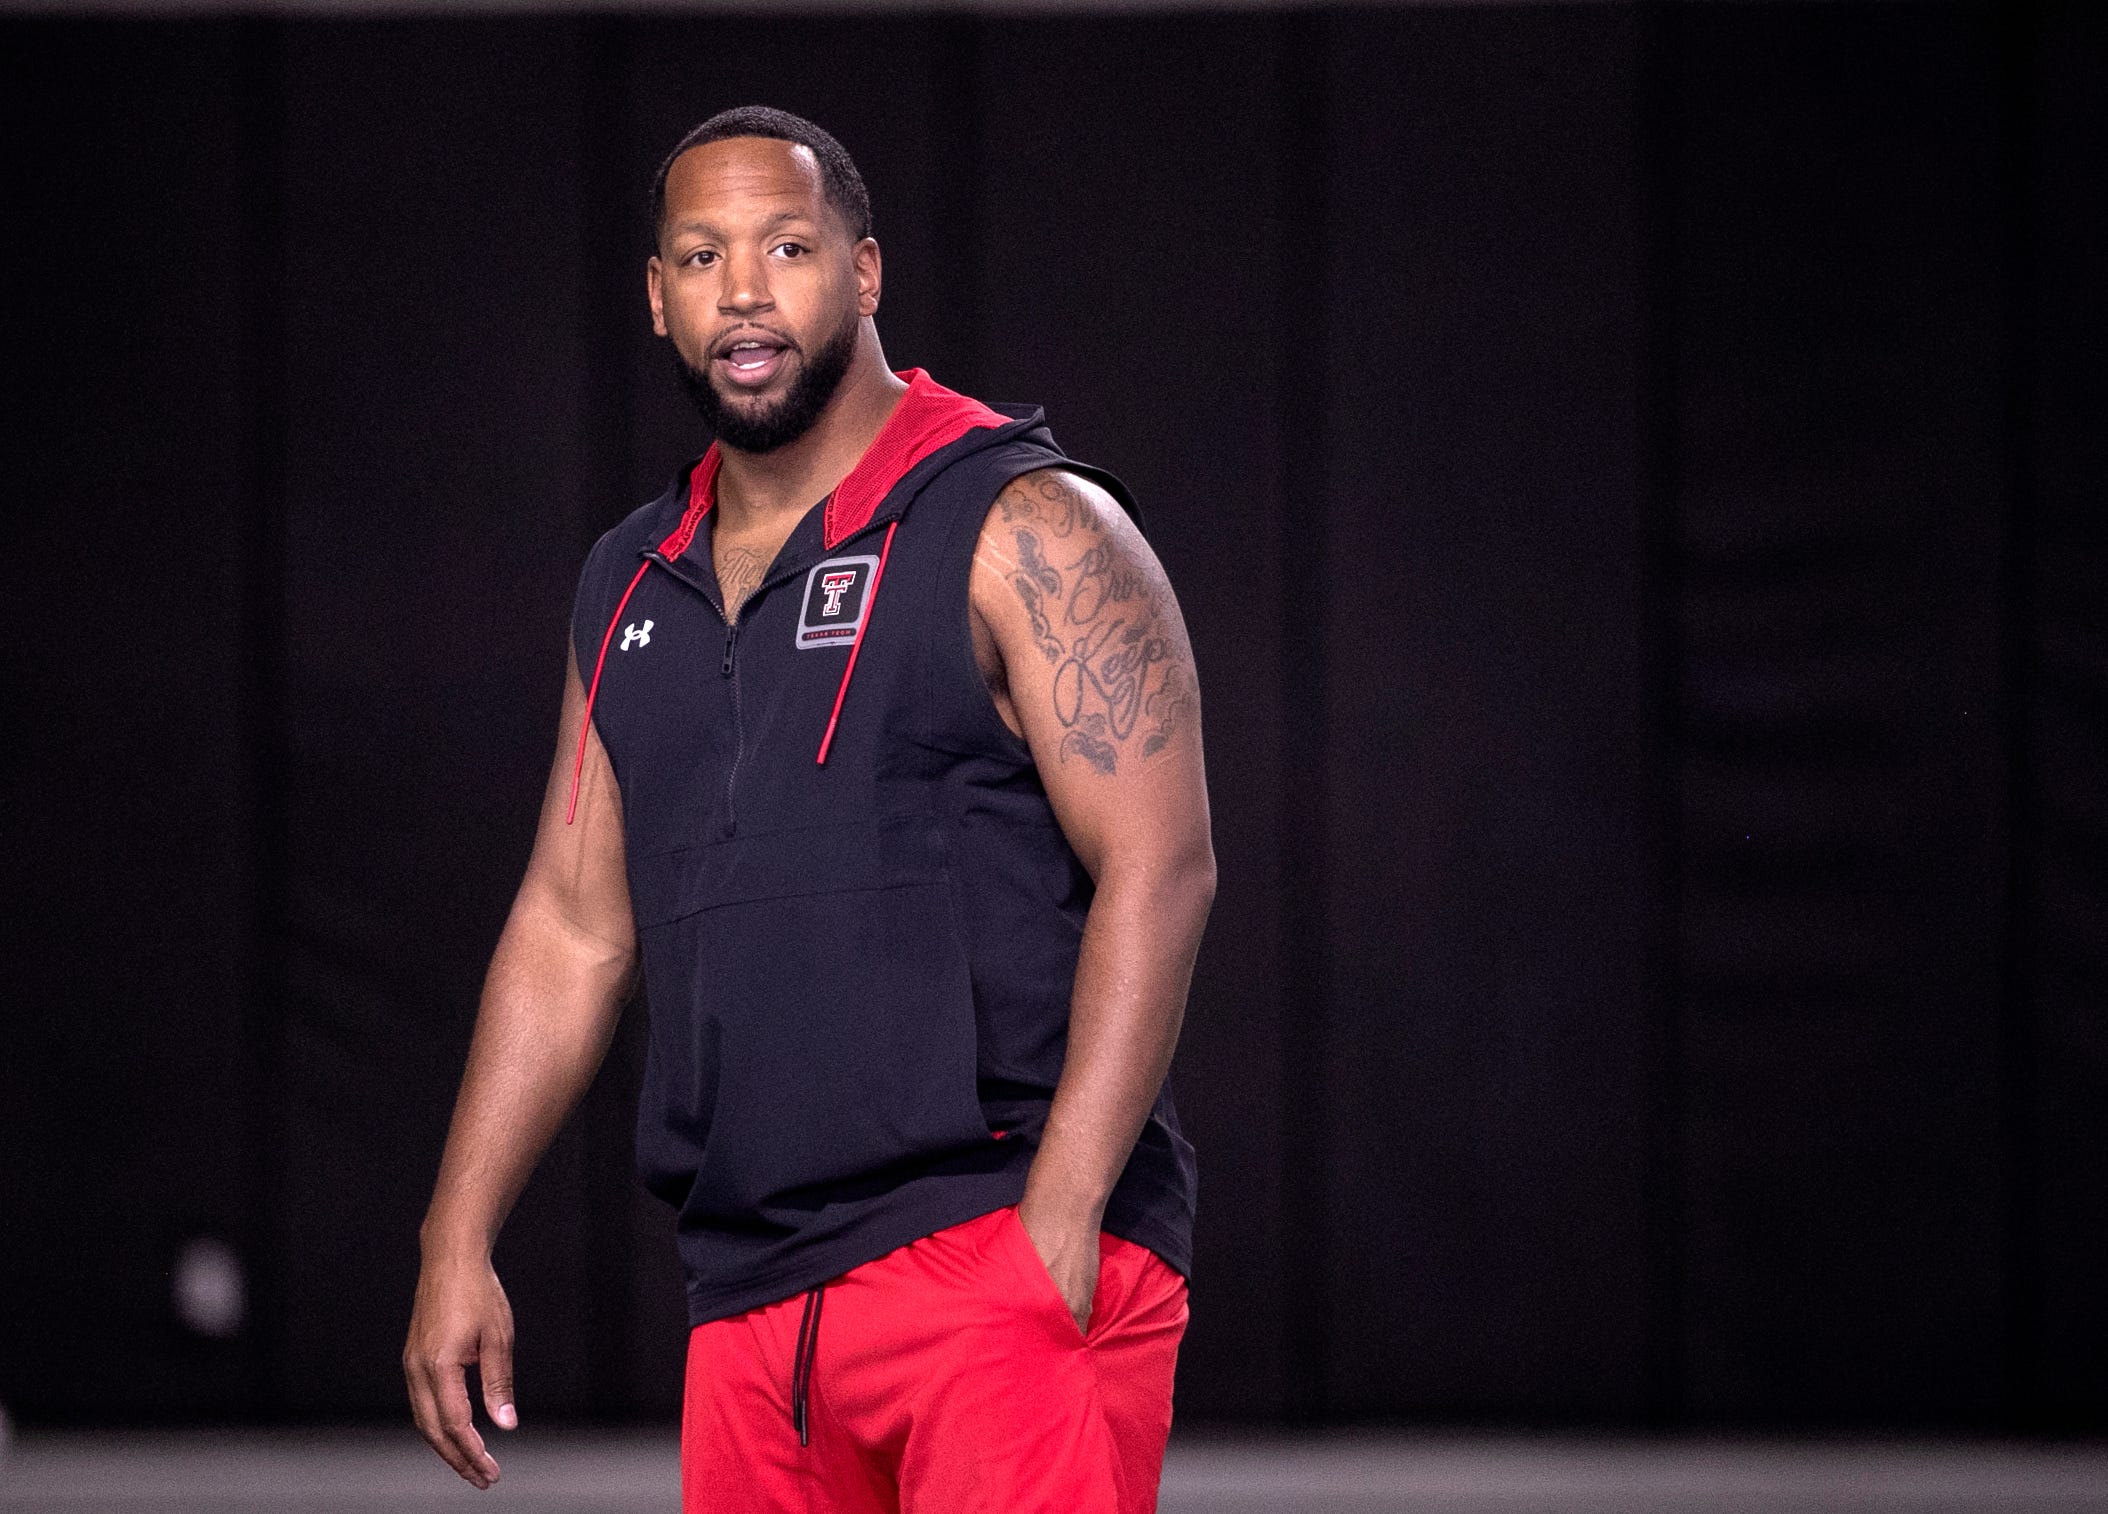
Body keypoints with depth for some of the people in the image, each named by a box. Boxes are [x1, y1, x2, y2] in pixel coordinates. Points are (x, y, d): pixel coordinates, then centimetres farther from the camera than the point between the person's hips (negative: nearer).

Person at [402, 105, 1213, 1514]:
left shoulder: (1024, 532, -3)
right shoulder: (631, 588, 17)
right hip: (751, 1294, 6)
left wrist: (1063, 1212, -19)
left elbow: (1158, 868, -11)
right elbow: (572, 928, 22)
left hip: (1004, 1253, -6)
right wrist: (459, 1242, 15)